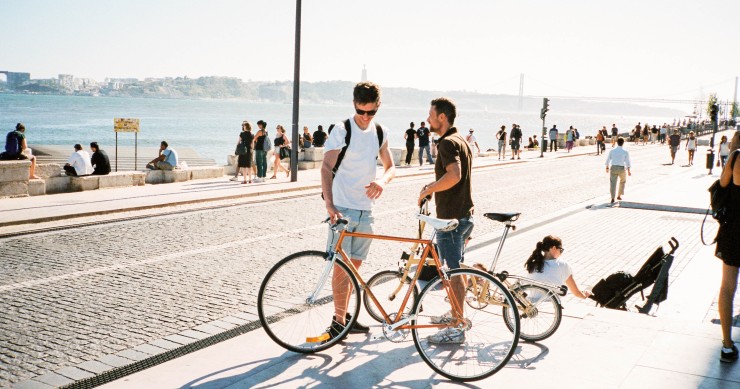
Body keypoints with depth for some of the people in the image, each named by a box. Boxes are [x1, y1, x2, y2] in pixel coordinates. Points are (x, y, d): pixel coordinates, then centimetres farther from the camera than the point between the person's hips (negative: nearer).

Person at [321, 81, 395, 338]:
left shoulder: (380, 132, 8)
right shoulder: (342, 130, -9)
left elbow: (390, 166, 14)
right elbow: (326, 168, -15)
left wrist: (382, 181, -11)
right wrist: (329, 204, -28)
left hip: (366, 209, 6)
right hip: (343, 208, -5)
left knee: (355, 264, 12)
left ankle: (345, 315, 24)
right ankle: (338, 320, 4)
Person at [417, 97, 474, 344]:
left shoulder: (448, 143, -18)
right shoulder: (460, 140, 15)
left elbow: (454, 175, -33)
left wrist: (428, 189, -22)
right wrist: (434, 187, 19)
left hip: (451, 217, -10)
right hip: (463, 214, 10)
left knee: (453, 271, -5)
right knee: (455, 268, 20)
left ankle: (456, 329, 1)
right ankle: (456, 313, 33)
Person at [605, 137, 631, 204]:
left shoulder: (612, 150, 1)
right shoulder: (625, 152, -4)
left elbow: (608, 160, 8)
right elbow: (627, 162, -4)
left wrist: (607, 167, 22)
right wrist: (629, 171, 2)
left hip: (613, 168, 1)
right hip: (621, 168, 0)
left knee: (613, 183, -1)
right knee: (622, 181, 25)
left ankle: (612, 198, -13)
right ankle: (619, 195, 27)